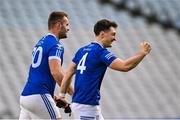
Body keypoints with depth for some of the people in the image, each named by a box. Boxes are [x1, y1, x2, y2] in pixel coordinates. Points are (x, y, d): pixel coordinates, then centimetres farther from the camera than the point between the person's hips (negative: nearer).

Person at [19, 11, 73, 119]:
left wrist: (53, 97, 24)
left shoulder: (41, 43, 20)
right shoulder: (56, 45, -8)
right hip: (38, 96, -9)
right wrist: (74, 94, -16)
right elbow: (56, 72, -20)